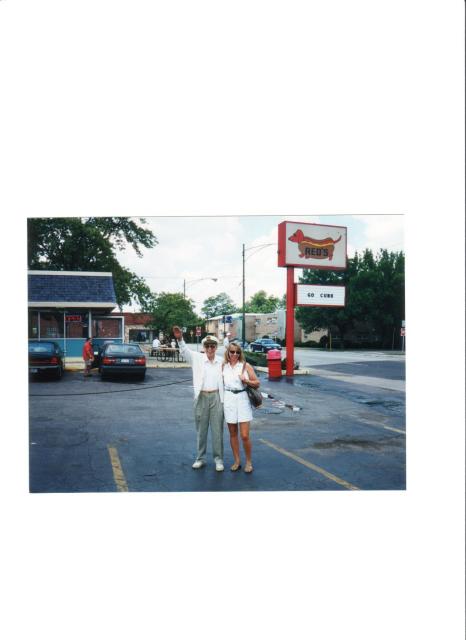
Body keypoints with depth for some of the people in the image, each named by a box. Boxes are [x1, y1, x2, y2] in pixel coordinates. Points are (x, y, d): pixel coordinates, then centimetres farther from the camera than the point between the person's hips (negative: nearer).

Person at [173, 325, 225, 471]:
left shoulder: (221, 361, 4)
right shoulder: (197, 358, -1)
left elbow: (225, 378, 12)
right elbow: (185, 351, -17)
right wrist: (180, 339, -37)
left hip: (216, 397, 1)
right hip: (201, 397, 0)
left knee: (217, 430, 5)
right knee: (201, 430, 10)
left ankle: (218, 459, 17)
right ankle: (200, 458, 23)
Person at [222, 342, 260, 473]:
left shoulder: (245, 366, 0)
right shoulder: (223, 366, 6)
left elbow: (257, 383, 2)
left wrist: (246, 381, -14)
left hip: (242, 399, -2)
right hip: (229, 399, 3)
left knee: (245, 436, -4)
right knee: (233, 434, 10)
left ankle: (248, 462, 15)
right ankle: (237, 461, 25)